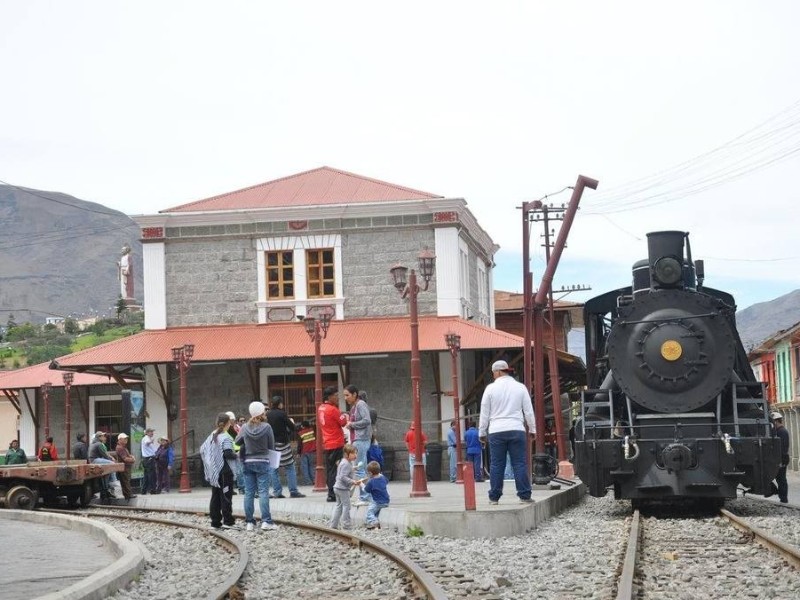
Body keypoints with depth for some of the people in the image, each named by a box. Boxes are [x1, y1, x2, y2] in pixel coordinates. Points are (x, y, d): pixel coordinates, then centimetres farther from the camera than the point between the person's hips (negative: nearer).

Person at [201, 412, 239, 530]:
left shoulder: (211, 436, 10)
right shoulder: (225, 437, -13)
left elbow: (202, 450, 13)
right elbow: (228, 453, -23)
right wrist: (237, 455, -6)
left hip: (213, 472, 7)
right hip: (224, 471, -7)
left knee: (215, 497, 9)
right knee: (226, 496, -4)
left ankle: (215, 522, 10)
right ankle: (228, 521, -4)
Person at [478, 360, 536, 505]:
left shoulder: (491, 388, 1)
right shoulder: (520, 387, 5)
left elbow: (484, 413, 4)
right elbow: (529, 411, 9)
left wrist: (482, 432, 13)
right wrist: (532, 429, 18)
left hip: (496, 431, -1)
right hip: (516, 429, 1)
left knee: (496, 464, 2)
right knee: (520, 463, 1)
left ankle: (494, 497, 3)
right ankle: (524, 495, -1)